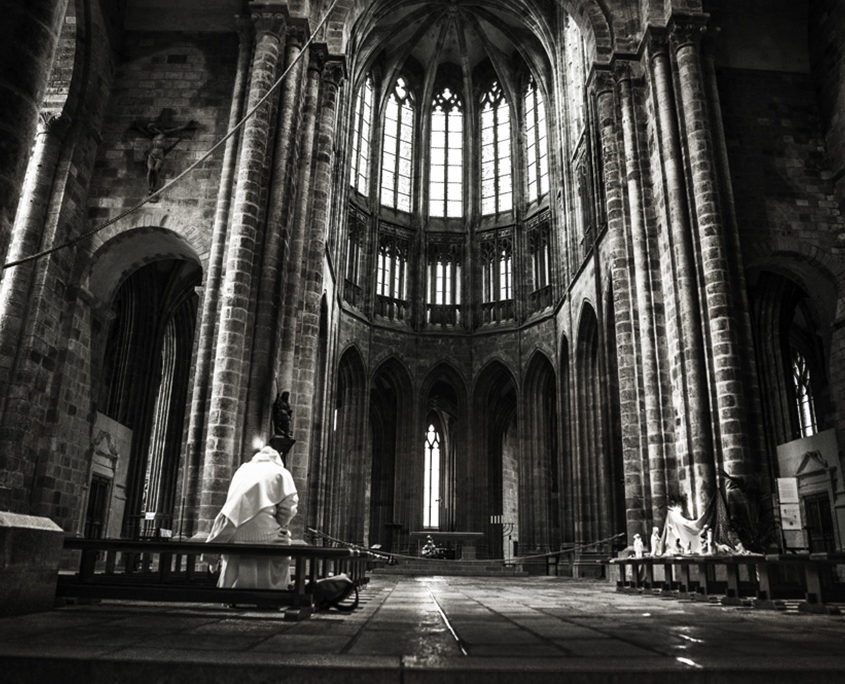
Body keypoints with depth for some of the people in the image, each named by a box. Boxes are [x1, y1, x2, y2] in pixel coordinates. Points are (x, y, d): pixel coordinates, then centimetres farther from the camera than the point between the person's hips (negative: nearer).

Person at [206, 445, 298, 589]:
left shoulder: (243, 469, 20)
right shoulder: (281, 473, 7)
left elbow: (231, 505, 20)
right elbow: (288, 508, -2)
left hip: (236, 538, 4)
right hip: (266, 536, -4)